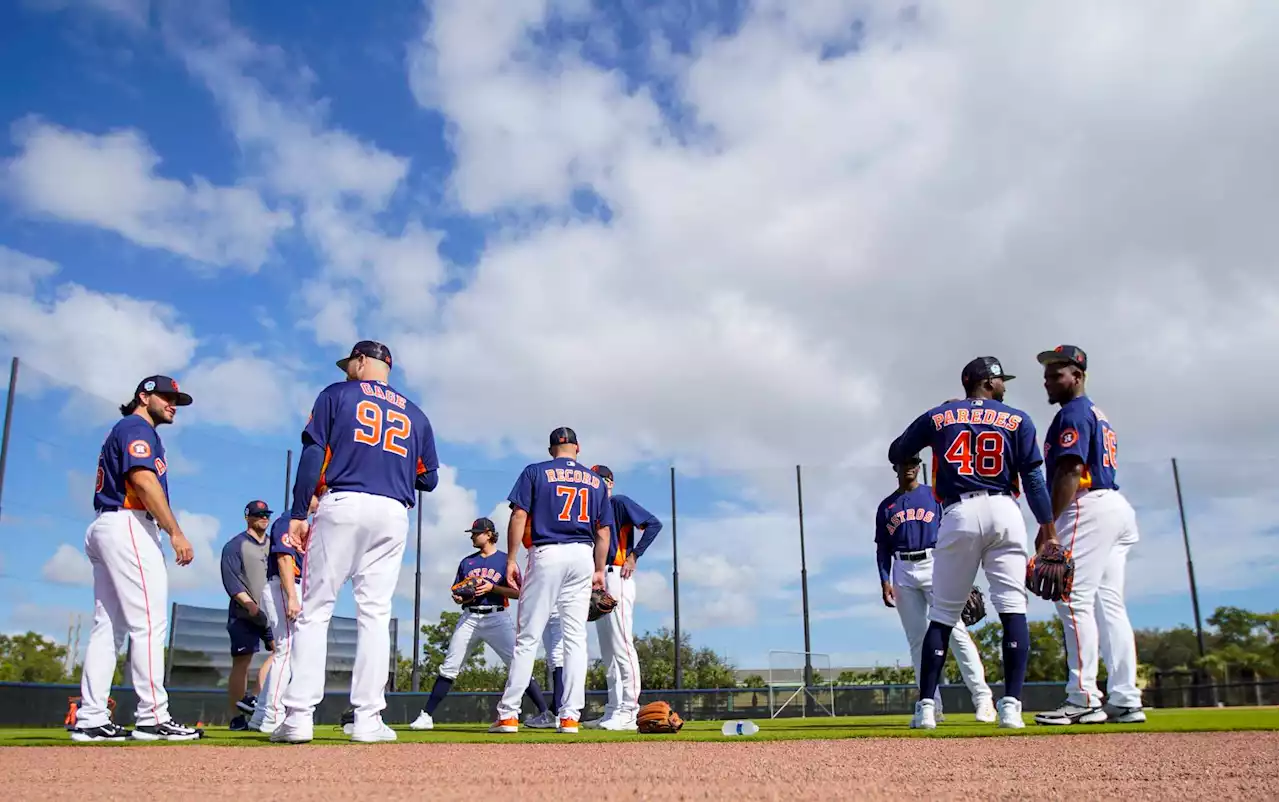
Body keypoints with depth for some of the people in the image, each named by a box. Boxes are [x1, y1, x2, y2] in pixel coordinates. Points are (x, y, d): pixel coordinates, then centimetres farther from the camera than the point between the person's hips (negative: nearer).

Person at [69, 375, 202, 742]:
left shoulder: (121, 431, 27)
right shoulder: (137, 428, -4)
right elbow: (143, 480, -18)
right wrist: (175, 532, -22)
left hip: (103, 529, 10)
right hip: (129, 526, -10)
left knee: (107, 626, 6)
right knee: (149, 623, -12)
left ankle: (90, 720, 5)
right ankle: (152, 718, -13)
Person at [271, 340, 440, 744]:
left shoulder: (336, 394, 10)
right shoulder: (415, 414, 19)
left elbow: (312, 454, -1)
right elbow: (429, 479, 15)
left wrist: (297, 515, -2)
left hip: (342, 504, -3)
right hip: (393, 514, 3)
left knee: (314, 610, 0)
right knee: (375, 613, 4)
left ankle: (299, 716, -5)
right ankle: (368, 719, 0)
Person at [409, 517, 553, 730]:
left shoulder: (505, 560, 5)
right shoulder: (467, 562, 17)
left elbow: (518, 592, -3)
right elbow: (456, 594, 19)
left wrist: (492, 587, -15)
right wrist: (458, 597, -5)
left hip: (497, 618, -4)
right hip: (469, 618, 4)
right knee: (448, 668, 0)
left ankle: (545, 714, -11)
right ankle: (426, 716, 6)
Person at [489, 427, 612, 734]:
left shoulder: (535, 472, 6)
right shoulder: (595, 480, 15)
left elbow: (519, 516, -3)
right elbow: (603, 530, 11)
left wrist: (511, 560, -2)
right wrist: (599, 570, 15)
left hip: (546, 554, -2)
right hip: (583, 557, 3)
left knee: (527, 636, -1)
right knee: (576, 637, 4)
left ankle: (508, 714, -2)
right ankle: (570, 717, 1)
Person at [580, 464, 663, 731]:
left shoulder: (620, 503, -2)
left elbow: (654, 524, -13)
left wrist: (633, 556, -14)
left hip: (616, 578, -9)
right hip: (599, 581, 10)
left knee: (622, 646, -13)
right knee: (608, 651, 10)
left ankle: (629, 713, -14)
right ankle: (613, 711, 14)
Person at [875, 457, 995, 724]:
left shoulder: (934, 495, 9)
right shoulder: (886, 506, 15)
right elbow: (882, 548, 14)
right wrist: (885, 580, 2)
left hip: (934, 564, -3)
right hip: (903, 572, 3)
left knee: (955, 630, -13)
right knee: (917, 640, 2)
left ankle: (982, 697, -14)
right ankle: (932, 705, 4)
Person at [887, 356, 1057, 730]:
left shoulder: (938, 416, 12)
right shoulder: (1016, 419, 10)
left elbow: (896, 454, 19)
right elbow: (1033, 476, 2)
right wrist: (1047, 525, 3)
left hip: (958, 514, 1)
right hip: (1004, 513, -1)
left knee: (942, 615, 6)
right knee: (1013, 609, -1)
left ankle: (926, 706, 3)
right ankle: (1011, 705, -10)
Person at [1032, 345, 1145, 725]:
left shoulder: (1073, 413, -5)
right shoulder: (1098, 414, 25)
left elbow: (1071, 470, -16)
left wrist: (1049, 524, -19)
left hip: (1089, 509, -10)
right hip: (1117, 508, 10)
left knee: (1075, 601, -12)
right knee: (1109, 605, 7)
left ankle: (1083, 700, -15)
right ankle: (1125, 700, 6)